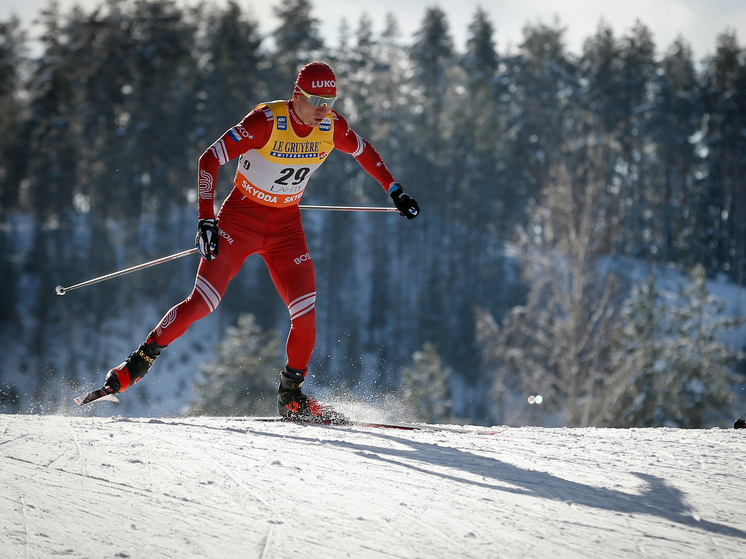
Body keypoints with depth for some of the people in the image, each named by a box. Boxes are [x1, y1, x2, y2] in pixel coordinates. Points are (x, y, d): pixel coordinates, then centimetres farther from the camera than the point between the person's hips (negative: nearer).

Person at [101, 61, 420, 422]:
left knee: (305, 311, -10)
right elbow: (209, 159, -22)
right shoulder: (266, 121, -23)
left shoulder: (332, 127, -9)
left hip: (286, 225, 4)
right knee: (203, 301, -12)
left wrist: (395, 191, 12)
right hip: (242, 216, -4)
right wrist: (205, 218, -29)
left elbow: (365, 152, 13)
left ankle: (291, 396, 7)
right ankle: (140, 361, 4)